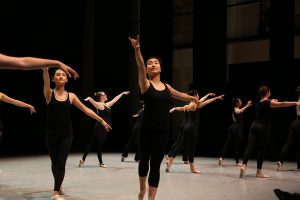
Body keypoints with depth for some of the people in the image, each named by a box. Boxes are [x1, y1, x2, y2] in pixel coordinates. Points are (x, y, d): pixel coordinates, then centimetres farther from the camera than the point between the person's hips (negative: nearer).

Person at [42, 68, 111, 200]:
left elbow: (86, 110, 7)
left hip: (66, 134, 0)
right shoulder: (49, 94, -2)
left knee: (61, 163, -7)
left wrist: (102, 121, 5)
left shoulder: (71, 96, 4)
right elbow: (45, 79, -20)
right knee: (54, 162, 13)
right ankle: (59, 185, 37)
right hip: (51, 133, 0)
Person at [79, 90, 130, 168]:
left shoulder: (107, 105, 16)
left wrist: (122, 93, 41)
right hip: (99, 128, -9)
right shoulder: (99, 105, -10)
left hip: (104, 128, 9)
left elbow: (115, 99, 30)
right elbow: (93, 102, -32)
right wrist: (89, 99, -55)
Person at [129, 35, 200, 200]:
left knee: (155, 165, 4)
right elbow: (140, 68, -25)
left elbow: (179, 95, 30)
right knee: (144, 160, 13)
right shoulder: (145, 84, -6)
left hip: (163, 131, 3)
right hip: (147, 130, -3)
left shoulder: (166, 86, 9)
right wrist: (137, 50, -42)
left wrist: (192, 98, 45)